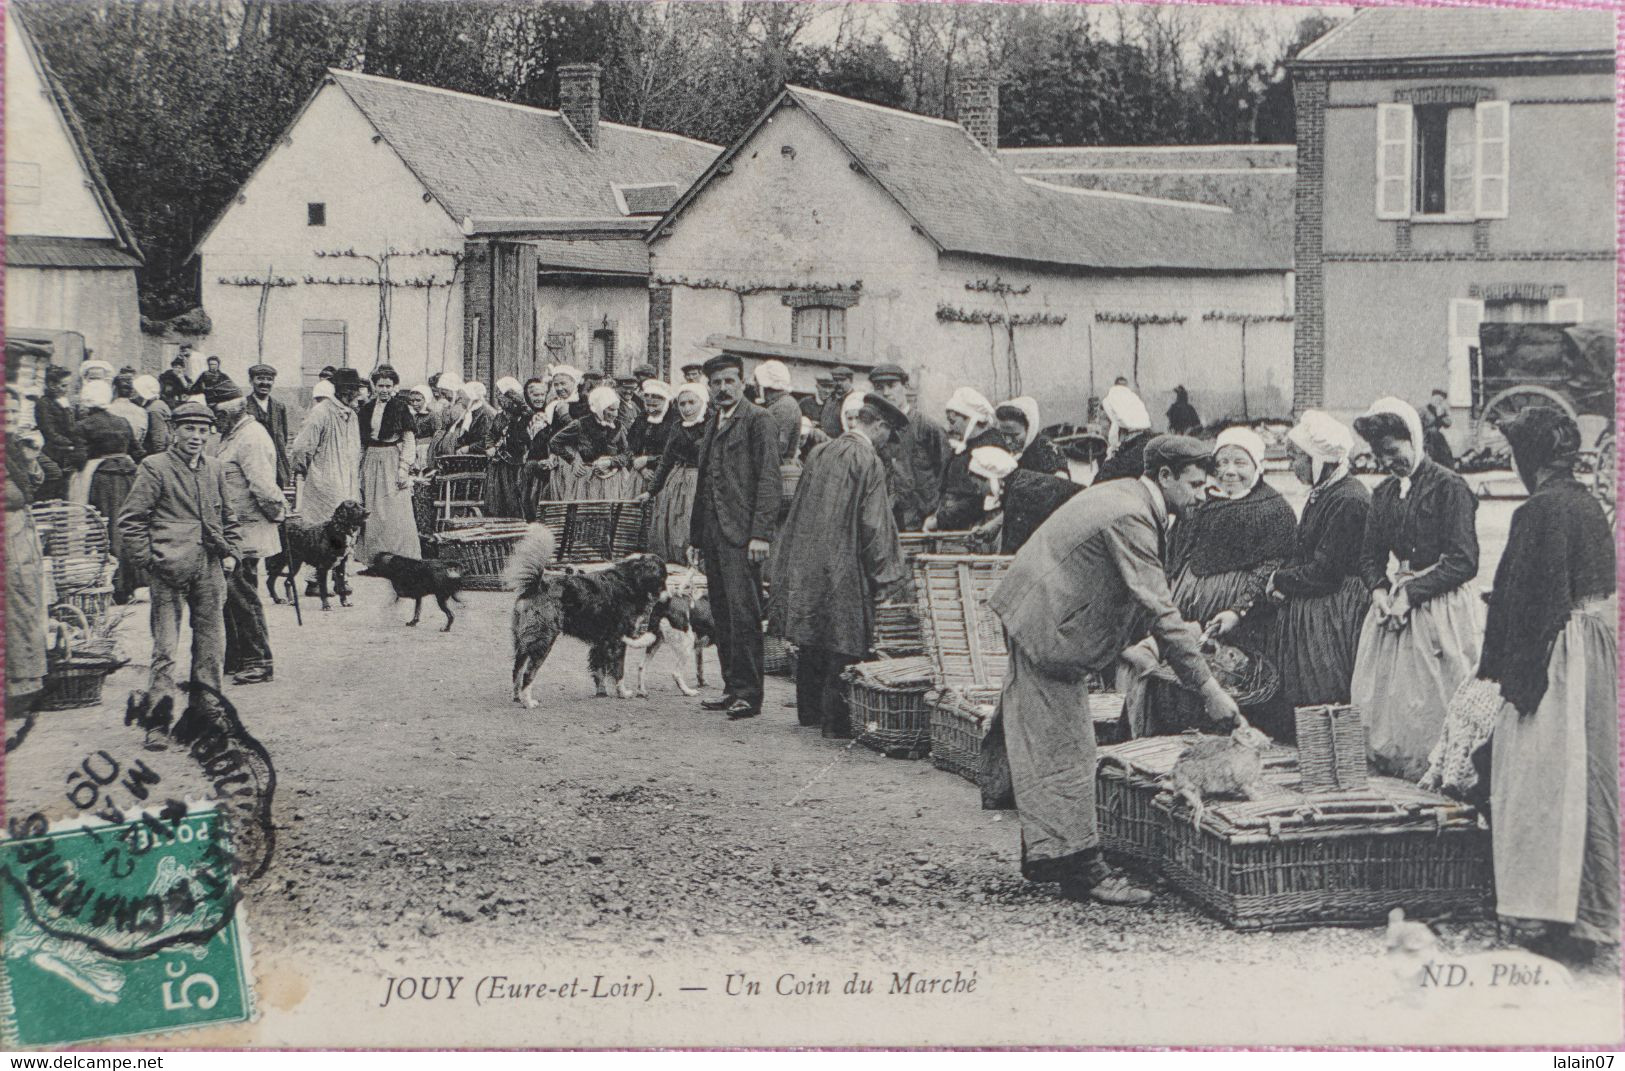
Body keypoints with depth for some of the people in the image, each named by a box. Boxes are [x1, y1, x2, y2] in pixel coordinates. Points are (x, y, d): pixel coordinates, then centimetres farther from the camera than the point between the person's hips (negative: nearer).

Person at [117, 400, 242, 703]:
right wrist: (147, 560, -8)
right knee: (165, 644, -3)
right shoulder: (155, 467, -3)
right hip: (170, 567, -5)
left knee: (212, 641, 10)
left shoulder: (214, 470, 14)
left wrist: (231, 552, 11)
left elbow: (228, 518, 23)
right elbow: (130, 520, -5)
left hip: (210, 567, 5)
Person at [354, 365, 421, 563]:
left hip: (393, 461, -5)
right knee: (371, 512, 5)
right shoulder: (366, 409, 10)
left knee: (396, 513, -8)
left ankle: (400, 558, -5)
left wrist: (404, 468, -14)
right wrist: (358, 467, 10)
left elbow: (409, 441, -6)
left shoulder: (401, 408, -3)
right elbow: (361, 442, 15)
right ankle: (372, 557, 10)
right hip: (371, 463, 5)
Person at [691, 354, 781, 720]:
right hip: (712, 534, 8)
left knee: (743, 613, -10)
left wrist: (760, 533, -17)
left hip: (741, 534, -8)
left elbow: (768, 479, -11)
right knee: (722, 616, 9)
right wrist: (697, 533, 17)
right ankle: (733, 688, 14)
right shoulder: (713, 426, 22)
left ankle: (748, 693, -8)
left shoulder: (757, 419, -4)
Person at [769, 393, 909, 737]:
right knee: (842, 644, -1)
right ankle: (835, 718, -1)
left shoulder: (819, 454, 8)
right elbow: (874, 524, -15)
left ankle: (809, 711, 22)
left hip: (806, 564, 7)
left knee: (810, 645, 14)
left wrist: (789, 565, 22)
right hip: (846, 568, -7)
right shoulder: (869, 462, -13)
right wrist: (882, 573, -7)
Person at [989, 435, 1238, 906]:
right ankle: (1080, 868, -1)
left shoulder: (1125, 498, 8)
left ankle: (1043, 855, 23)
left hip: (1037, 619, 11)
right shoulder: (1129, 518, -23)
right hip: (1047, 630, -11)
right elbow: (1158, 610, -26)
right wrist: (1207, 688, -23)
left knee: (1044, 750, 15)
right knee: (1066, 752, -6)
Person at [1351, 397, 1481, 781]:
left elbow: (1463, 562, -15)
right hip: (1393, 605, 7)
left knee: (1431, 693, -4)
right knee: (1381, 691, 7)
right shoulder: (1384, 493, 12)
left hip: (1440, 604, -7)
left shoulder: (1450, 487, -10)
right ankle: (1386, 761, 16)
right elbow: (1370, 555, 15)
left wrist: (1410, 593, -17)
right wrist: (1379, 590, -6)